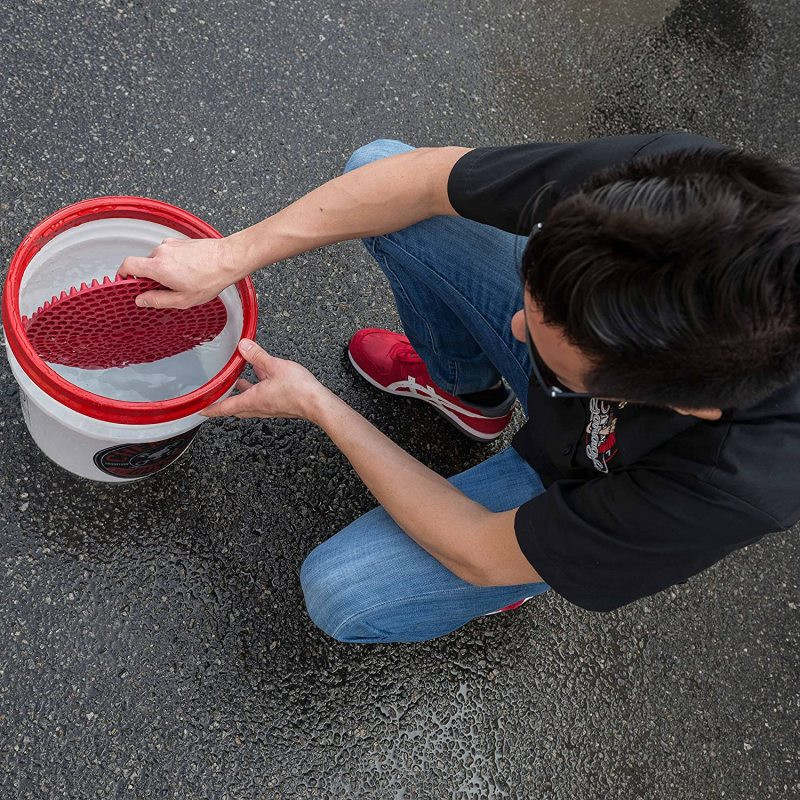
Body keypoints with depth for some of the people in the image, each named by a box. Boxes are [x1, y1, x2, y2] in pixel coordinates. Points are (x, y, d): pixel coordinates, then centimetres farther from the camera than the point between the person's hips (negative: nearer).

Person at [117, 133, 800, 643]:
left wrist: (317, 404, -20)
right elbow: (428, 175, -22)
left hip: (585, 482, -4)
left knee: (342, 595, -19)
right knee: (375, 166, -10)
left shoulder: (739, 485, -44)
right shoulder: (666, 177, -38)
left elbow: (481, 555, -27)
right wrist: (232, 256, -24)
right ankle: (468, 388, 18)